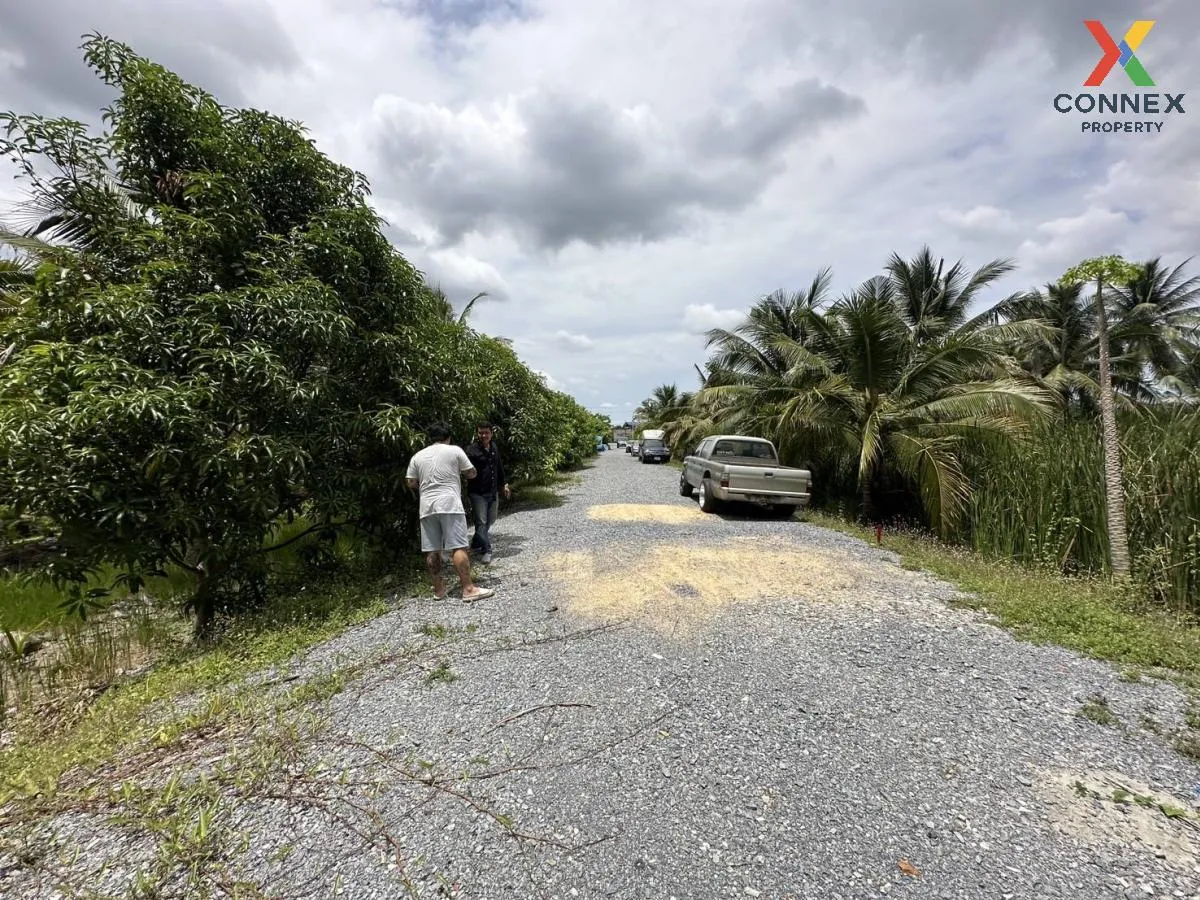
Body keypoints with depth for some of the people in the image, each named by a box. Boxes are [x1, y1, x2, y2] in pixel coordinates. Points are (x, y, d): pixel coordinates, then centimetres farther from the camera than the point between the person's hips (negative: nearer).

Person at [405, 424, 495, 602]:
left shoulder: (417, 456, 12)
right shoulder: (454, 450, 3)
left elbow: (411, 483, 10)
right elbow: (472, 473, 7)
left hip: (427, 506, 4)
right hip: (449, 503, -4)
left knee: (432, 550, 8)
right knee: (458, 547, -6)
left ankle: (439, 589, 16)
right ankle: (468, 589, -7)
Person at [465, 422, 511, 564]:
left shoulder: (494, 448, 9)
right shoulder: (471, 450, -12)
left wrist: (504, 484, 22)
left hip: (493, 492, 7)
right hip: (478, 493, -7)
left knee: (490, 521, 15)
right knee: (481, 522, -8)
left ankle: (476, 544, 33)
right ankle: (487, 551, -1)